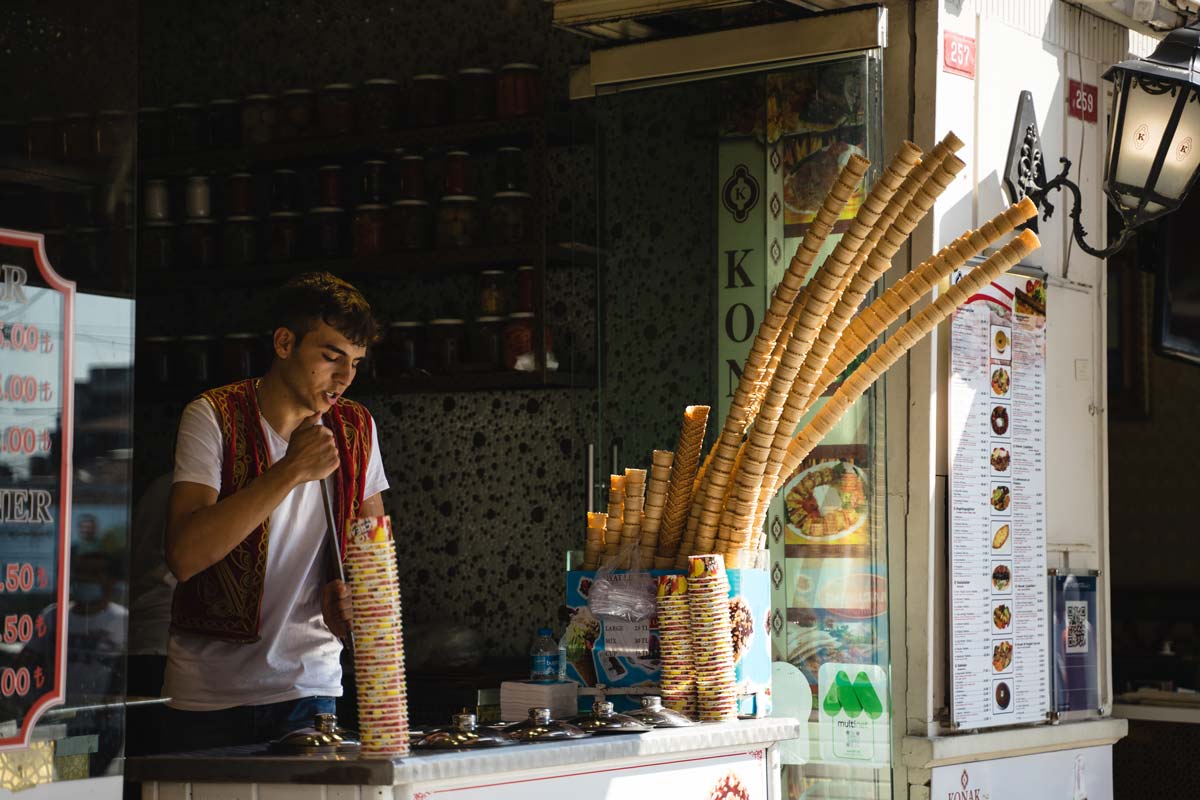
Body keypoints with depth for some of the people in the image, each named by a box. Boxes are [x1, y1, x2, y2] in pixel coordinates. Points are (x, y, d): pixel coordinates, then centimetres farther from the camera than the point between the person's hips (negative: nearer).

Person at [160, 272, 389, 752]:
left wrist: (355, 595, -6)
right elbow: (184, 555, -21)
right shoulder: (213, 417, -9)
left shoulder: (357, 428, 5)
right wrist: (291, 471, -23)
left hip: (311, 687, 3)